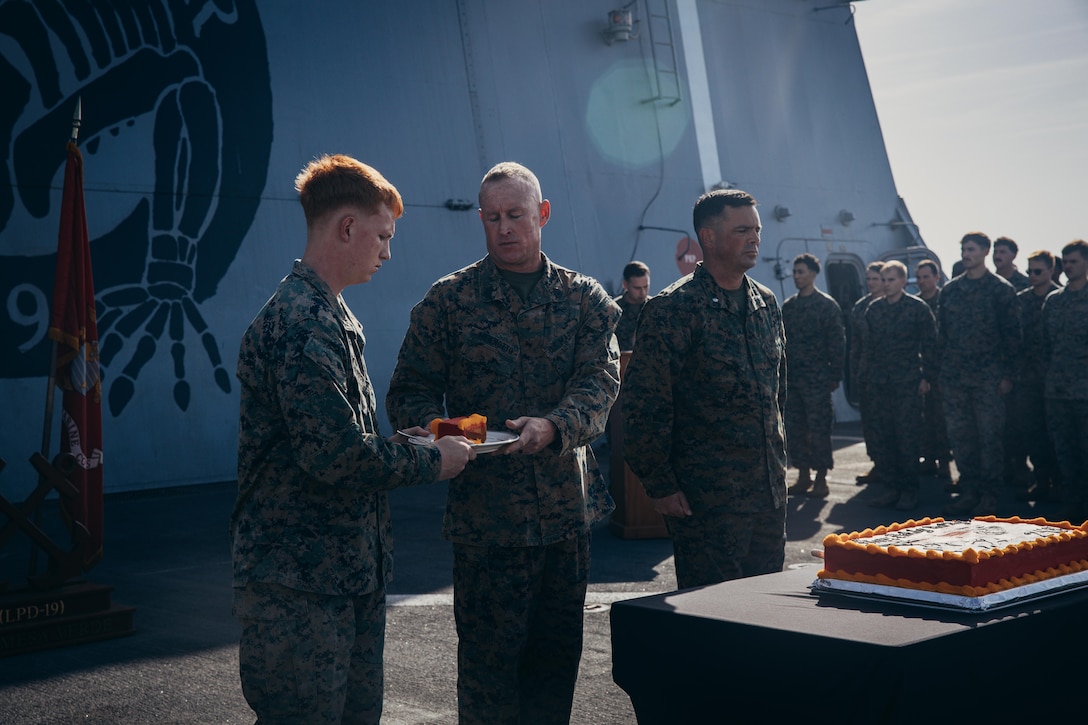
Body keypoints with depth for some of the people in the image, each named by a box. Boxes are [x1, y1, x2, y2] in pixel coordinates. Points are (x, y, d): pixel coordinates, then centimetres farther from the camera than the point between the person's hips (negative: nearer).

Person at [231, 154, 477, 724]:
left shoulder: (333, 318, 16)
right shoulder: (299, 323, -19)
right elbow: (335, 456, -25)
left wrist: (419, 445, 8)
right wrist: (432, 462, -12)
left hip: (351, 573, 10)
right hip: (302, 585, -10)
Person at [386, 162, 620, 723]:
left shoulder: (584, 298, 6)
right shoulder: (448, 299, 2)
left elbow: (602, 380, -6)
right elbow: (410, 392, 1)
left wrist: (553, 427, -26)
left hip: (567, 505, 3)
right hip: (484, 513, -2)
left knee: (558, 656, 13)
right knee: (488, 662, 2)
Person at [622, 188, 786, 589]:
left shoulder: (767, 304, 12)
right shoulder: (673, 309, -11)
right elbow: (644, 404, -12)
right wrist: (659, 486, -13)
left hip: (770, 493, 7)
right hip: (706, 498, -7)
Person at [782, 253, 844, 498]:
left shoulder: (827, 305, -3)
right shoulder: (788, 306, 13)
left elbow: (837, 343, -5)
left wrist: (835, 376, -9)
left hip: (817, 379, -5)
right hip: (791, 379, 6)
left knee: (819, 430, -3)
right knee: (793, 429, 6)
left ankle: (821, 479, 4)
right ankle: (803, 477, 15)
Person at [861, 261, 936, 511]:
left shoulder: (918, 308, -1)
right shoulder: (873, 309, 11)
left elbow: (929, 345, -1)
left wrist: (925, 377, -6)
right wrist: (870, 375, 10)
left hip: (908, 383, -4)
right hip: (880, 384, 4)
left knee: (908, 437, -3)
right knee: (881, 437, 3)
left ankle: (910, 490, 7)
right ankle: (892, 487, 13)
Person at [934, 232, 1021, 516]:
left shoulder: (1001, 289, -1)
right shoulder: (949, 289, 11)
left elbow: (1012, 335, -3)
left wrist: (1008, 375, -8)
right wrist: (938, 370, 7)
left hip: (988, 378, -4)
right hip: (954, 377, 4)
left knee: (990, 436, 0)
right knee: (960, 436, 5)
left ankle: (989, 494, 8)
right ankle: (969, 491, 14)